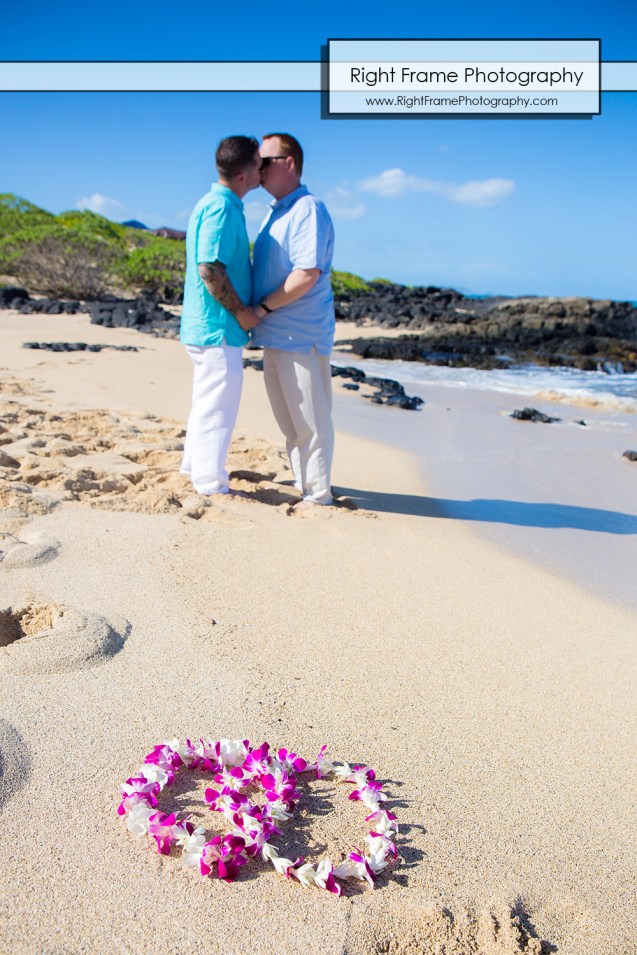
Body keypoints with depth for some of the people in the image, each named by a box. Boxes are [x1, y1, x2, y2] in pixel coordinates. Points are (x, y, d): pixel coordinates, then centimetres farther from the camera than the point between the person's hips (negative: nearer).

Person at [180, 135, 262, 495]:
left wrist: (242, 309, 17)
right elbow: (209, 267, -24)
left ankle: (195, 467, 35)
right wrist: (241, 311, -16)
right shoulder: (221, 208, -17)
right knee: (218, 405, -2)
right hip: (219, 327, -10)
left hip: (206, 326, 10)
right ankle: (212, 486, 8)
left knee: (208, 401, 21)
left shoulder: (217, 204, 15)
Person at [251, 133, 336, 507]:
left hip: (302, 335, -10)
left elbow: (306, 275, -21)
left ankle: (318, 494, 9)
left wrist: (262, 307, -14)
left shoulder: (308, 210, -12)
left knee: (310, 419, -2)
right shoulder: (275, 213, 18)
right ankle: (303, 485, 28)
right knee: (290, 420, 16)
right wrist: (257, 312, 10)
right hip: (275, 335, 10)